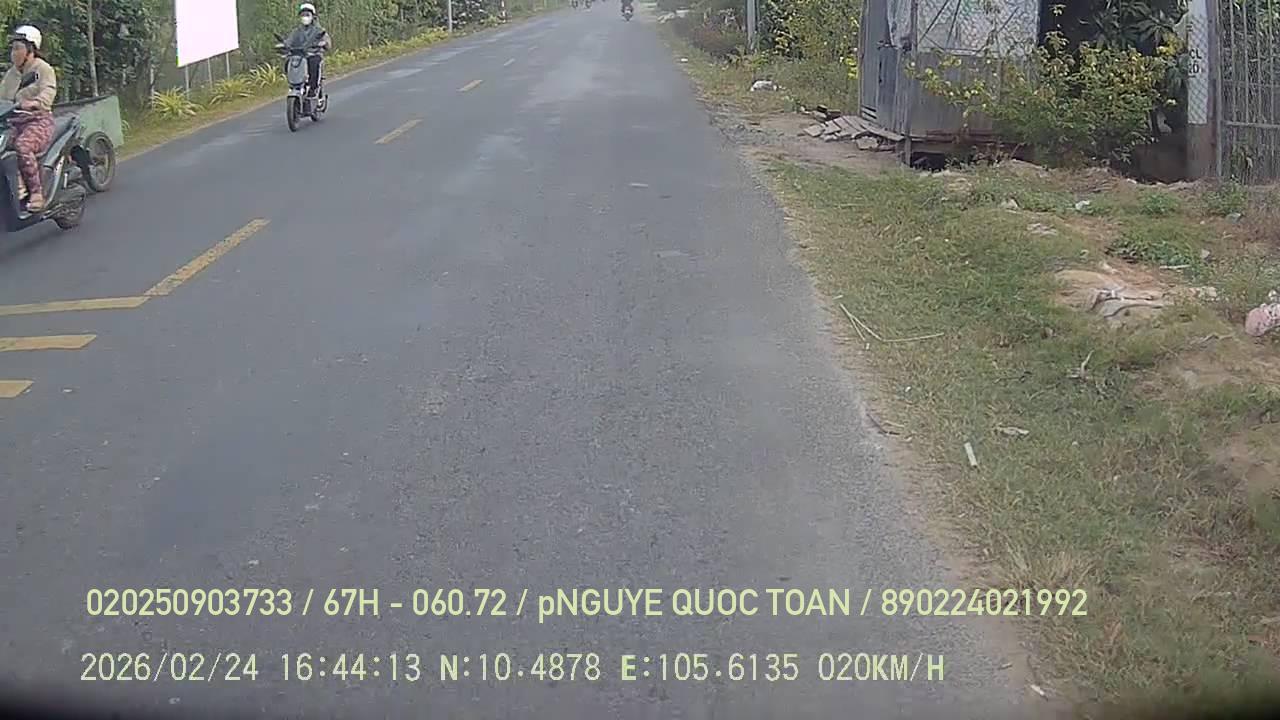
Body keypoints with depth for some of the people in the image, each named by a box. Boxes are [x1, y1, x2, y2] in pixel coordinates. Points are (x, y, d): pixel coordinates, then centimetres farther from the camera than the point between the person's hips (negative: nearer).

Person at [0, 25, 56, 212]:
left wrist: (34, 103, -38)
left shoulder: (43, 69, 0)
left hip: (39, 121, -7)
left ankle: (36, 193, -33)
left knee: (22, 146, -35)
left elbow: (48, 92, -17)